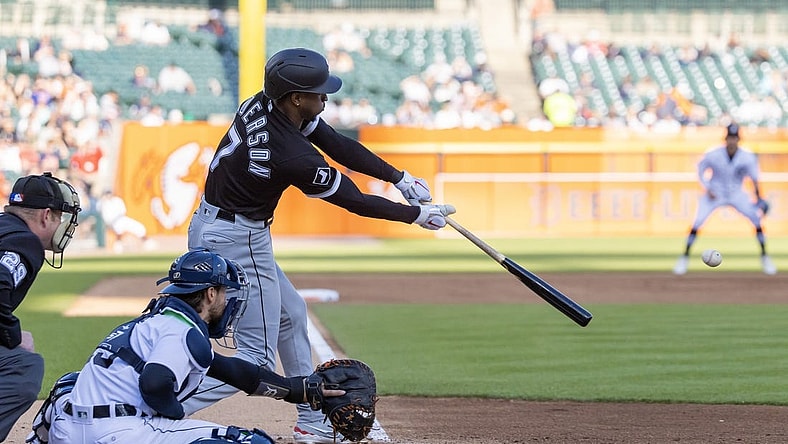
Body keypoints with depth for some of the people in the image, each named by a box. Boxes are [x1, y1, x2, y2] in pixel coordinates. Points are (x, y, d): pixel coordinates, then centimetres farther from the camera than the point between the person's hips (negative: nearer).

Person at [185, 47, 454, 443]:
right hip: (238, 243, -10)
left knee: (290, 316, 23)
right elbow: (355, 201, -14)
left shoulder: (263, 104, -3)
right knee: (257, 359, -7)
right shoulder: (294, 157, -27)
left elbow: (338, 145, 3)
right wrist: (416, 214, -1)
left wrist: (400, 178, -1)